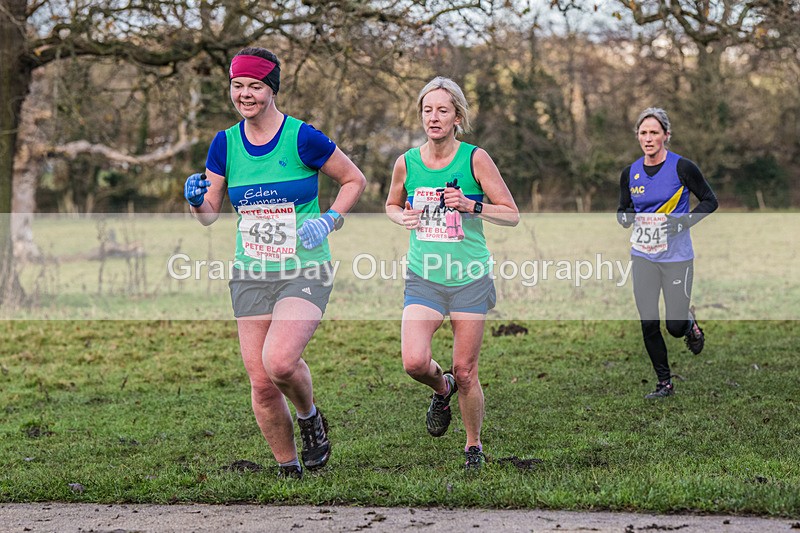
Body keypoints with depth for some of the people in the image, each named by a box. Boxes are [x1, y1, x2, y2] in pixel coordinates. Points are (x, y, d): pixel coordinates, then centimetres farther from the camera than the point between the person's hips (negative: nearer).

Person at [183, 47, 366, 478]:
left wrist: (328, 220, -9)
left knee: (279, 361, -26)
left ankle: (310, 418, 7)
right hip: (250, 275, 4)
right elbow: (210, 214, 10)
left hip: (305, 271, -4)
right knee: (261, 383, 0)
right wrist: (197, 200, -12)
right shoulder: (225, 144, 4)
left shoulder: (302, 138, -9)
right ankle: (289, 471, 18)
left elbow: (354, 180, 4)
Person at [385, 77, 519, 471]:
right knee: (414, 362, -17)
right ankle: (441, 389, 20)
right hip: (423, 278, 2)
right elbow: (391, 205, 20)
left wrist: (471, 205, -19)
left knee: (465, 372, 2)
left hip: (470, 277, -2)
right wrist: (404, 218, -3)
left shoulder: (475, 158, -7)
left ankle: (474, 445, 25)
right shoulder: (406, 162, 1)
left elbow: (512, 215, -3)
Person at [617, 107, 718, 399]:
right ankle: (664, 383, 15)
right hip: (643, 256, 3)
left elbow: (710, 200, -2)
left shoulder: (682, 167, -10)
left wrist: (685, 221, -16)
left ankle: (690, 322, 34)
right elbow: (624, 208, 15)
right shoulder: (630, 173, 2)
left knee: (675, 327, -3)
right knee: (648, 324, -1)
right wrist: (624, 217, -9)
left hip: (677, 257, -3)